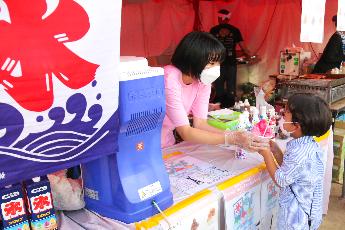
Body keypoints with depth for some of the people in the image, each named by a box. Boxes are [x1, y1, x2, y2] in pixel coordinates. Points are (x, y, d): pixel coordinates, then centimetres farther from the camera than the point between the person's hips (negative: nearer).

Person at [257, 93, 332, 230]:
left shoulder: (299, 153, -32)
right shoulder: (309, 144, -2)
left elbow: (280, 180, -19)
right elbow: (288, 168, 6)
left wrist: (266, 154, -15)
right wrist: (275, 149, 0)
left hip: (297, 213, -9)